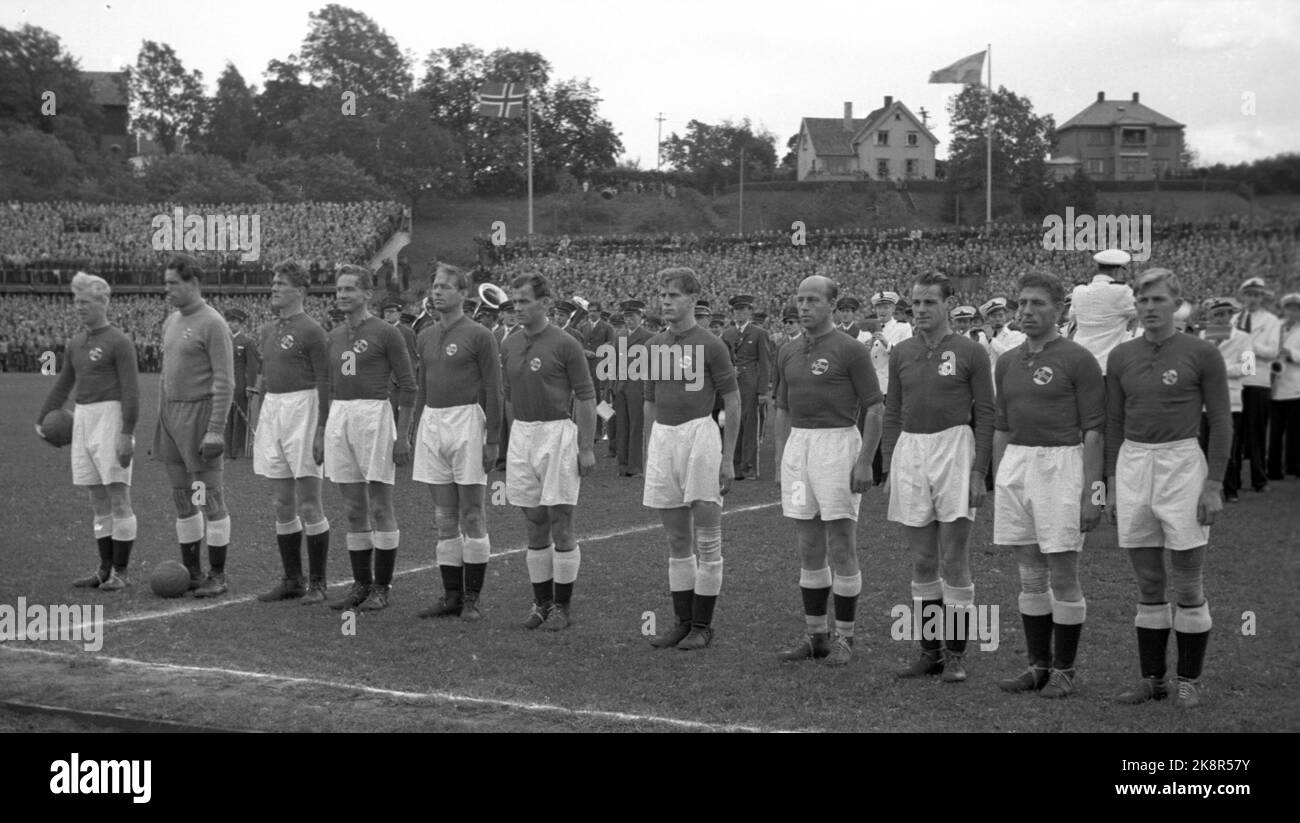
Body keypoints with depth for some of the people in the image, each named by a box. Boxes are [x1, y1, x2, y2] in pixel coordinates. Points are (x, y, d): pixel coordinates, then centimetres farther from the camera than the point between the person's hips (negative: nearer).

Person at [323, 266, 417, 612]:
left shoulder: (386, 333, -5)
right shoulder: (333, 336, 13)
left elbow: (407, 385, -5)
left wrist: (403, 435, -11)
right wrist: (325, 426, 15)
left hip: (373, 415, -6)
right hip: (338, 417, 6)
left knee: (380, 507, -2)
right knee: (354, 510, 9)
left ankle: (381, 587, 4)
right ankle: (361, 584, 16)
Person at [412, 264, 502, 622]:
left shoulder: (479, 336, -6)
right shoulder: (426, 337, 13)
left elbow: (493, 390, -8)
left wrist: (493, 441, -12)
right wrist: (417, 433, 16)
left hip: (466, 422, -6)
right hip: (432, 423, 6)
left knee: (472, 517, -2)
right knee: (444, 518, 8)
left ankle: (472, 599, 2)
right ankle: (451, 596, 13)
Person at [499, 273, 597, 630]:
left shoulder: (566, 345, -9)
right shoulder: (510, 346, 9)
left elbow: (586, 398, -8)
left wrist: (587, 447, -12)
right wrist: (516, 438, 16)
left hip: (557, 433, -6)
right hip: (521, 436, 6)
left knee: (560, 523, -2)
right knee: (535, 524, 9)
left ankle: (562, 605, 7)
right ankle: (541, 602, 16)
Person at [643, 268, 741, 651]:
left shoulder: (710, 345, -5)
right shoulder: (654, 346, 11)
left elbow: (733, 400, -3)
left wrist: (728, 457, -7)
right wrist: (647, 454, 15)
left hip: (699, 434, -6)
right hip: (662, 438, 6)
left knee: (706, 540, -2)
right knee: (676, 541, 10)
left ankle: (702, 626, 4)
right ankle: (682, 622, 16)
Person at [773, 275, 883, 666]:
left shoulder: (851, 350, -6)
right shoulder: (788, 353, 12)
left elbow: (876, 409, -7)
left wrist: (865, 461, -14)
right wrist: (782, 465, 13)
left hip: (838, 446, -6)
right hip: (798, 447, 6)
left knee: (841, 550, -3)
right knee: (809, 550, 10)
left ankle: (844, 638, 6)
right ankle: (815, 634, 17)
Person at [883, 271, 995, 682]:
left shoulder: (969, 352, -2)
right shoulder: (901, 353, 10)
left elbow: (985, 414, -3)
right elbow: (892, 413, 14)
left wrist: (979, 471, -9)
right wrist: (889, 468, 8)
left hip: (954, 451, -4)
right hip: (910, 451, 4)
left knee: (954, 560, -4)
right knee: (922, 562, 9)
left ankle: (955, 654, 4)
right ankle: (930, 651, 16)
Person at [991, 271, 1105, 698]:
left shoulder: (1078, 360, -6)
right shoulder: (1008, 362, 12)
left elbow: (1093, 430, -8)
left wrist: (1092, 492, -14)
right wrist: (997, 484, 14)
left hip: (1061, 466, -6)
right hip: (1015, 468, 6)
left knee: (1063, 575, -1)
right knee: (1030, 575, 10)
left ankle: (1064, 671, 8)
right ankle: (1038, 665, 18)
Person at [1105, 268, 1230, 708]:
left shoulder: (1202, 354, -4)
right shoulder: (1120, 357, 8)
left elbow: (1220, 421, -3)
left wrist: (1214, 485, -9)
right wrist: (1111, 485, 10)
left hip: (1181, 465, -4)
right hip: (1132, 468, 4)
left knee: (1187, 585, 1)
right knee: (1148, 584, 10)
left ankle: (1189, 680, 12)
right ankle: (1152, 678, 17)